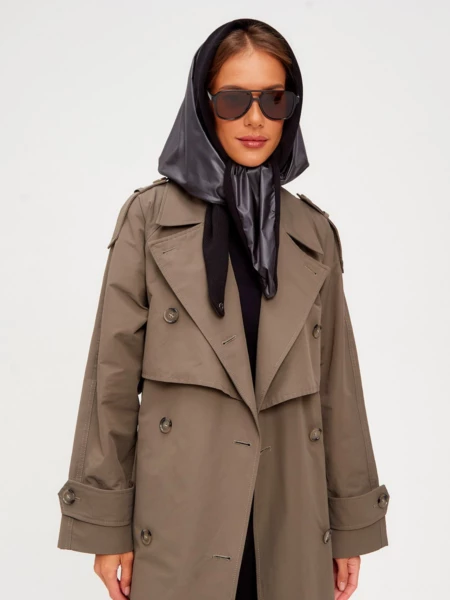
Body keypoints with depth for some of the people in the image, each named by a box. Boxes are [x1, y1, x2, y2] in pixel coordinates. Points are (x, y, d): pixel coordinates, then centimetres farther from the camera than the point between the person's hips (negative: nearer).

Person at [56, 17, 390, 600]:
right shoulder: (151, 216, -2)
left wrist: (352, 522, 7)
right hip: (179, 522, -2)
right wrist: (105, 524, -5)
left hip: (290, 520, 3)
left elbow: (337, 381, 7)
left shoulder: (313, 232, 6)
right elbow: (114, 370, -4)